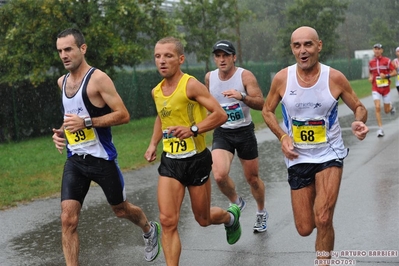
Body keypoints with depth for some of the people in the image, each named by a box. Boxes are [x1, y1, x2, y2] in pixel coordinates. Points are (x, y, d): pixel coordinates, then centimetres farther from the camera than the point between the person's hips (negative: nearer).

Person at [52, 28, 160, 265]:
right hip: (74, 159, 5)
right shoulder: (62, 82, 7)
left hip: (102, 158, -5)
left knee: (121, 209, 16)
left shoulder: (98, 78, -15)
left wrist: (86, 122, -26)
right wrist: (62, 132, 4)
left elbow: (124, 115, -18)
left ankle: (150, 230, 48)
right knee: (68, 219, -9)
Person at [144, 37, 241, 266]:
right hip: (170, 161, 5)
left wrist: (193, 130, -32)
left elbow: (221, 115, -19)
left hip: (196, 160, -5)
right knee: (168, 221, -8)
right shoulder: (157, 91, 5)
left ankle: (231, 216, 48)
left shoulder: (191, 85, -16)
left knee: (203, 219, 14)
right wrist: (154, 144, 15)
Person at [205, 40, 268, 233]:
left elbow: (261, 104, -17)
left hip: (244, 132, -2)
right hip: (221, 133, 2)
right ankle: (236, 203, 9)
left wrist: (242, 96, -32)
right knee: (219, 175, -22)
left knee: (252, 178, 11)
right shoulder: (209, 77, 0)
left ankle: (262, 213, 39)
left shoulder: (245, 76, -12)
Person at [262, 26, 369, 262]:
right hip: (298, 157, 2)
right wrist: (282, 136, -11)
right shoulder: (282, 79, -9)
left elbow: (359, 107, 1)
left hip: (330, 154, -1)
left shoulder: (335, 78, -11)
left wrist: (360, 122, -22)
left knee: (323, 220, -16)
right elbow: (268, 110, 6)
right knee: (305, 229, 7)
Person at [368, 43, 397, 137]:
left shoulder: (387, 61, -6)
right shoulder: (371, 62, 4)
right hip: (376, 88, 1)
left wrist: (386, 76, -20)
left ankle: (391, 106, 44)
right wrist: (370, 78, -2)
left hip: (386, 88, -1)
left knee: (386, 111, 6)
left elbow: (394, 72, -3)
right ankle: (380, 129, -12)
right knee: (377, 107, -16)